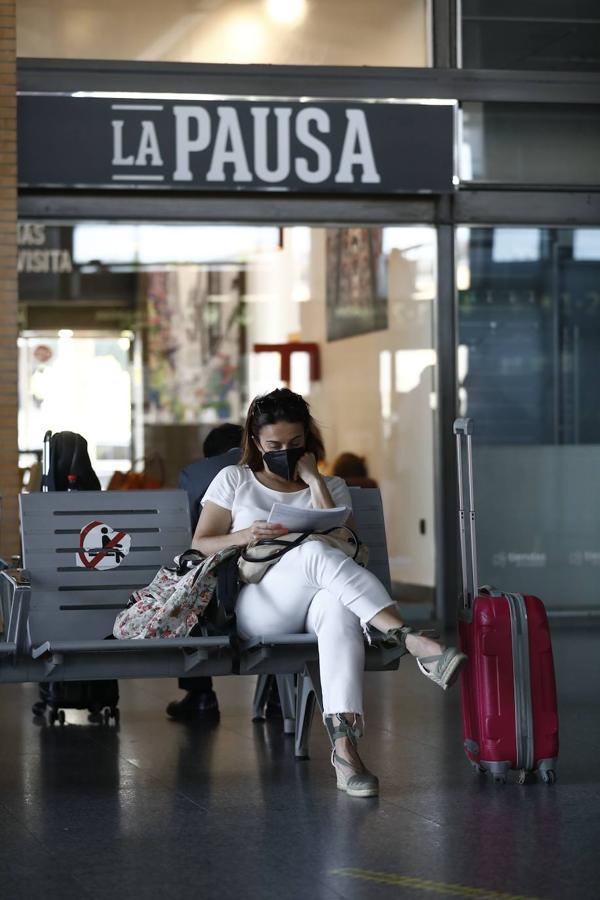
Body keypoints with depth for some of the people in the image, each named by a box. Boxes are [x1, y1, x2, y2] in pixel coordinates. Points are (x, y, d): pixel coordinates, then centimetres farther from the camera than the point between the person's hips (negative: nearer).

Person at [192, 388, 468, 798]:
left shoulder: (331, 486, 22)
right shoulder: (234, 480, 20)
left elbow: (344, 546, 4)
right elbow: (199, 546, 11)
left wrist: (314, 481, 3)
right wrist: (245, 537, -8)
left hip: (314, 603, 2)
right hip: (255, 607, -1)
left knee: (339, 605, -40)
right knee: (314, 551, -36)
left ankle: (344, 744, -56)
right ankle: (412, 642, -48)